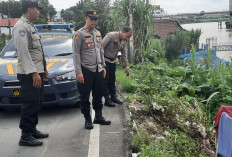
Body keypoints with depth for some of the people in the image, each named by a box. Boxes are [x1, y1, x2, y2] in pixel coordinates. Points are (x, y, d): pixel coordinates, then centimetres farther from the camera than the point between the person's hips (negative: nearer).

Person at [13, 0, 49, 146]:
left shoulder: (31, 26, 19)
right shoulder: (21, 26, -12)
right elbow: (23, 51, -21)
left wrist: (43, 68, 22)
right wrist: (33, 72, -24)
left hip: (37, 72, 10)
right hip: (29, 74, -10)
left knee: (37, 103, 15)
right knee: (30, 104, -6)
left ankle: (33, 130, 26)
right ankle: (26, 136, 2)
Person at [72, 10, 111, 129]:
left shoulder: (98, 33, 13)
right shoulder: (79, 34, -8)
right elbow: (76, 54, -12)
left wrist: (103, 67, 16)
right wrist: (78, 72, -17)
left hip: (98, 70, 7)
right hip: (86, 70, -6)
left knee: (98, 95, 13)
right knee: (85, 97, 2)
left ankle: (98, 117, 26)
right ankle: (88, 120, 14)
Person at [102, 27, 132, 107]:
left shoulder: (124, 42, 4)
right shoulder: (111, 36, -20)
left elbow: (124, 55, 11)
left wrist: (127, 66, 7)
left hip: (112, 62, 7)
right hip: (104, 61, -7)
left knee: (112, 80, 12)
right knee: (105, 80, -4)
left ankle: (113, 97, 23)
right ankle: (107, 99, 1)